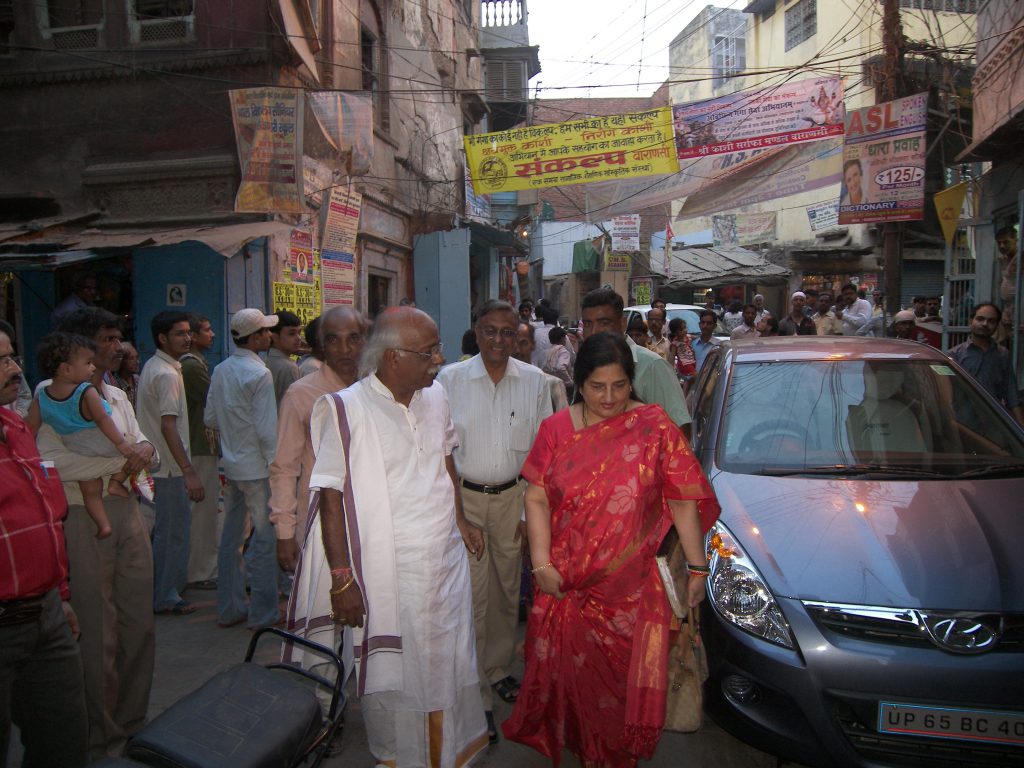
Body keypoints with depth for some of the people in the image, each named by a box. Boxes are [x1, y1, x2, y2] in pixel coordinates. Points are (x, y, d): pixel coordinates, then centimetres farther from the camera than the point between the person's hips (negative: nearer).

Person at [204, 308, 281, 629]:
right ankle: (263, 612, 8)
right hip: (257, 467, -8)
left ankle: (229, 608, 24)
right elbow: (267, 430, -20)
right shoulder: (259, 374, -17)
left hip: (231, 465, 8)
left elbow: (210, 418, 12)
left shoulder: (220, 370, 6)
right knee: (265, 539, 1)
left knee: (231, 536, 14)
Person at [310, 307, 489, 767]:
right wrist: (342, 578, -15)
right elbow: (332, 497, -14)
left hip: (447, 562, 6)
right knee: (393, 676, 10)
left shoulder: (436, 395, 3)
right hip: (388, 574, -5)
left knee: (450, 663, 19)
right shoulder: (345, 410, -17)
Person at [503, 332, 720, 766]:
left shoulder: (654, 427, -7)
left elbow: (684, 501, -6)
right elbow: (537, 498, -2)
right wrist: (541, 563, -10)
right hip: (566, 583, 2)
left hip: (632, 586, -1)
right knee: (570, 670, 15)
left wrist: (697, 567, -7)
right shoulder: (556, 429, -1)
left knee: (623, 676, 11)